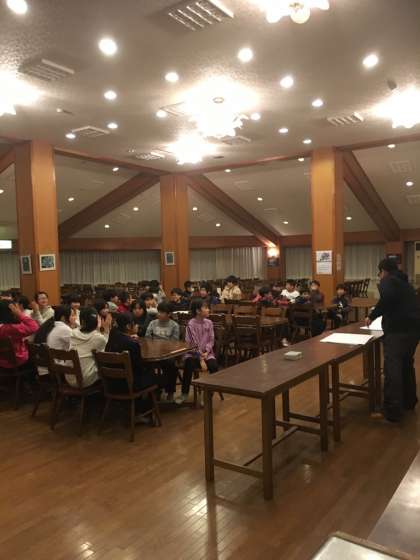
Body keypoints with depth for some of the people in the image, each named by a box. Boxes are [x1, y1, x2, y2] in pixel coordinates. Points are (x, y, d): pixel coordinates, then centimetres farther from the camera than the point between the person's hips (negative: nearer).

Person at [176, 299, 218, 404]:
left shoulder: (209, 323, 4)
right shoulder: (191, 324, -9)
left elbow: (211, 340, 5)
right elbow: (193, 343, -12)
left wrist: (206, 352, -13)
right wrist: (201, 359, -17)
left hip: (207, 353, 3)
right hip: (193, 353, -3)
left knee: (214, 366, -25)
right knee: (188, 365, -32)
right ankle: (184, 393, -11)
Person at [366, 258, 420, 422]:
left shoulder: (387, 281, 0)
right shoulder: (405, 283, 25)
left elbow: (387, 298, -21)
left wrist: (372, 316, -10)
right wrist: (378, 314, 41)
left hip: (398, 329, -9)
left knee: (392, 368, -6)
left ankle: (393, 410, -6)